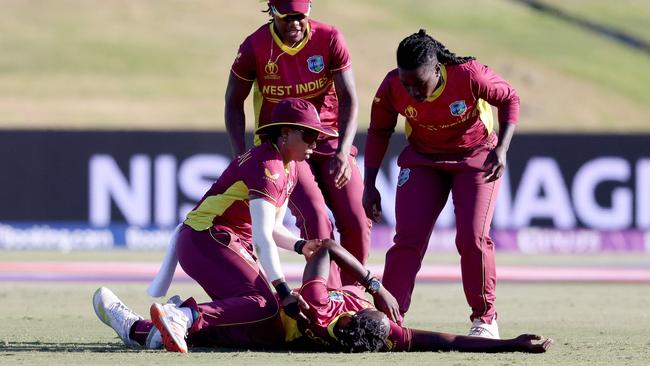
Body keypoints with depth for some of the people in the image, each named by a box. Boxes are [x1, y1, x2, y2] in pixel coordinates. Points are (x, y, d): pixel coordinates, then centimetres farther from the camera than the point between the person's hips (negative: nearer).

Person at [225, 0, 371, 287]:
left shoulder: (329, 39, -9)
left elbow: (348, 99, -9)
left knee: (358, 223, -10)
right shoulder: (254, 48, -11)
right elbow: (234, 103, 1)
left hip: (328, 136, 2)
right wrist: (241, 158, -10)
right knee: (314, 217, -23)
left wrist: (343, 152, -23)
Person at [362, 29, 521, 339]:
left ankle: (484, 318, 6)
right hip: (423, 159, 2)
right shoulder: (392, 87, -23)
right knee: (408, 238, -10)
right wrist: (369, 186, -6)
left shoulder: (469, 76, -32)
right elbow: (379, 131, -4)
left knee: (473, 238, -12)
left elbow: (509, 99, -13)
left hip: (476, 155, -2)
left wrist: (501, 150, -24)